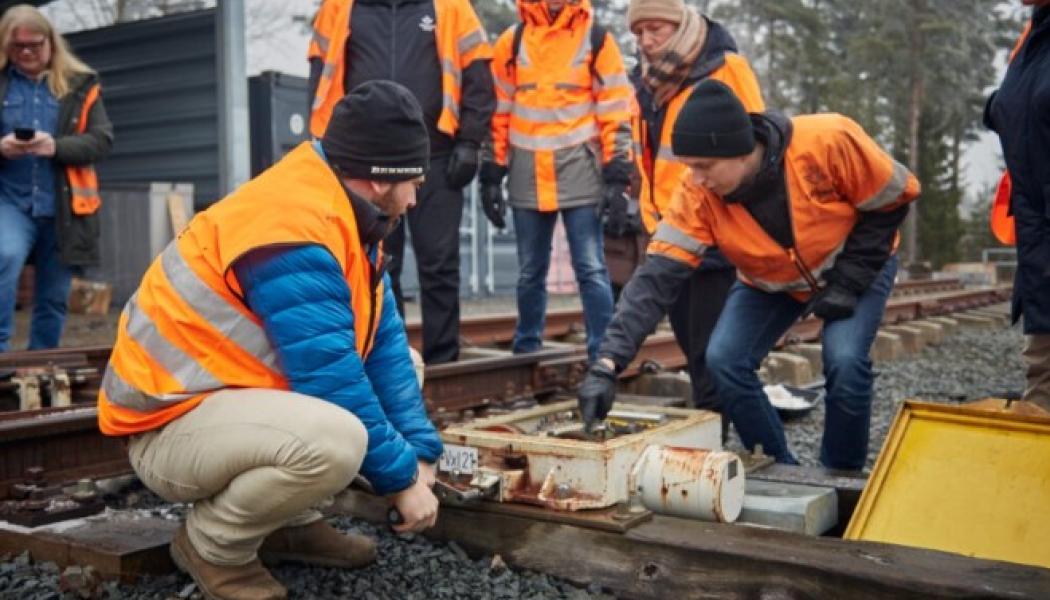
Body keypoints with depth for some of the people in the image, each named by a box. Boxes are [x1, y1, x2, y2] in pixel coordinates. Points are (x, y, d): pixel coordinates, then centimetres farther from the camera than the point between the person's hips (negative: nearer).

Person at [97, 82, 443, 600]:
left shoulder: (341, 218, 5)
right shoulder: (294, 229, -25)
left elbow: (384, 347, 3)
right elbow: (332, 380, -26)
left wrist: (420, 453, -4)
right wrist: (401, 479, -15)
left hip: (241, 400, 10)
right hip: (174, 426, -10)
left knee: (395, 366, 9)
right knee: (335, 439, -36)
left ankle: (291, 522, 12)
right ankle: (211, 544, -6)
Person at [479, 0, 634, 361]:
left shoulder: (596, 39, 3)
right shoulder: (511, 41, 9)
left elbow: (615, 112, 0)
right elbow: (498, 112, 10)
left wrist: (616, 177, -7)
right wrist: (491, 175, 6)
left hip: (581, 173, -2)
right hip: (527, 176, 3)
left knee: (591, 269, -4)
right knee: (530, 272, 11)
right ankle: (527, 349, 25)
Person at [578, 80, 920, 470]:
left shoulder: (830, 141, -35)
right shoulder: (698, 194, -28)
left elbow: (893, 198, -18)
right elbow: (656, 277, -31)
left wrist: (848, 283, -21)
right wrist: (608, 362, -40)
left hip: (855, 267, -2)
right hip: (770, 282, 3)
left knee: (845, 361, -25)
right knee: (724, 361, -16)